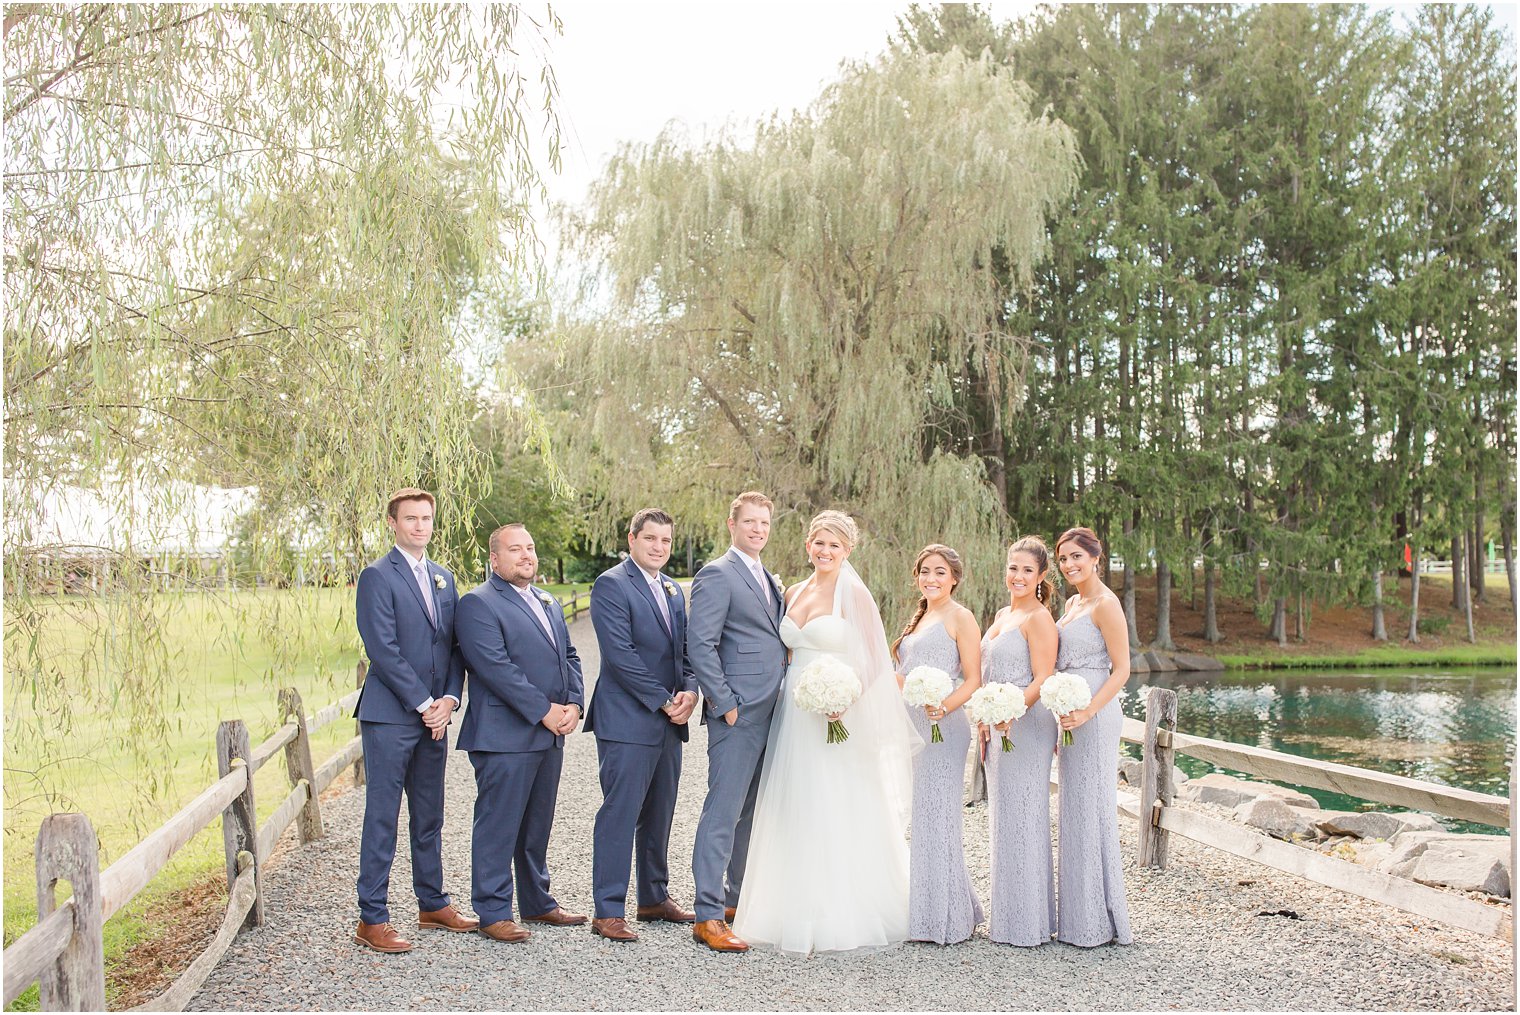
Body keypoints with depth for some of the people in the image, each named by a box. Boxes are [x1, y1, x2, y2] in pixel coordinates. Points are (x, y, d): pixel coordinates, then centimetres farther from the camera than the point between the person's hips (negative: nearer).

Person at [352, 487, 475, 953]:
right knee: (382, 819, -2)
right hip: (390, 716, -7)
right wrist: (423, 703, -12)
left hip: (434, 715, 7)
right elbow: (383, 649, -13)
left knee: (429, 818, 14)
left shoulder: (443, 578, 15)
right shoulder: (377, 576, -7)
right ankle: (372, 920, 5)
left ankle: (433, 905, 25)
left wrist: (449, 699, -1)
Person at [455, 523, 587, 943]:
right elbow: (495, 666, -17)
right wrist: (544, 711, -17)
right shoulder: (478, 603, -8)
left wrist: (573, 704, 0)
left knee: (538, 825, 16)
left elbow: (569, 657, 18)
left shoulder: (549, 604, 19)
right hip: (505, 733, -8)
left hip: (551, 734, 8)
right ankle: (493, 913, 7)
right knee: (498, 826, -2)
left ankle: (537, 902, 26)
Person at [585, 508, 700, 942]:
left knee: (659, 814, 15)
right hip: (627, 721, -8)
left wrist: (690, 691, -2)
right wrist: (664, 701, -14)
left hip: (668, 725, 8)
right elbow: (620, 654, -16)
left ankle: (655, 898, 27)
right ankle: (608, 911, 1)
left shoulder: (674, 591, 17)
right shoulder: (611, 585, -9)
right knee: (620, 815, -6)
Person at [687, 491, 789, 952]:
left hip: (769, 715, 9)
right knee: (723, 812, -7)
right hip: (738, 715, -9)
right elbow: (699, 644, -16)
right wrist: (725, 703, -17)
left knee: (753, 812, 15)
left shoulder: (769, 579, 19)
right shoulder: (717, 575, -9)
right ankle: (708, 917, -3)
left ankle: (739, 898, 27)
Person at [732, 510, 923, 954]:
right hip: (794, 716, 6)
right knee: (795, 815, 7)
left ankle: (843, 915, 8)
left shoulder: (854, 593, -5)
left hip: (840, 718, -6)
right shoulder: (793, 594, 12)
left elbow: (875, 660, -7)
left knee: (838, 817, -2)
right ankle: (799, 913, 16)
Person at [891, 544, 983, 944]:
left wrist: (944, 707, -27)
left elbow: (973, 679, -10)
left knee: (937, 816, -7)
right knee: (917, 817, 10)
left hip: (942, 728, -8)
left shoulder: (960, 618, -5)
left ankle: (946, 918, 2)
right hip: (913, 727, 8)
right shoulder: (919, 618, 19)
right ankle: (923, 914, 19)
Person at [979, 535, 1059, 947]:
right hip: (998, 728, 9)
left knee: (1022, 818, -4)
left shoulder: (1039, 619, -10)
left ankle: (1026, 923, 6)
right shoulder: (1002, 615, 16)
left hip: (1026, 727, -9)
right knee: (1003, 817, 13)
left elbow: (1042, 680, -16)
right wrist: (984, 720, 14)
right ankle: (1005, 916, 22)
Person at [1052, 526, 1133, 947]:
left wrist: (1087, 712, -23)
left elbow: (1121, 669, -15)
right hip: (1069, 715, 9)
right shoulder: (1072, 603, 16)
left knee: (1091, 810, -3)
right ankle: (1078, 916, 20)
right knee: (1075, 811, 12)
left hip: (1094, 716, -9)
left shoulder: (1105, 604, -11)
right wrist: (1061, 718, 15)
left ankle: (1097, 920, 6)